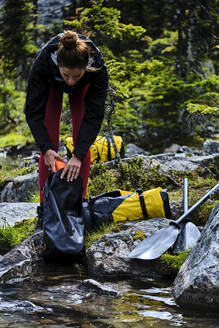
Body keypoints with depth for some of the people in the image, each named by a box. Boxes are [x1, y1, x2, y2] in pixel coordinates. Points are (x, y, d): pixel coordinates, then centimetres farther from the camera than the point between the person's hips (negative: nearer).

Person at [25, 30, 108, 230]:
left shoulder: (97, 66, -41)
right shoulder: (44, 61, -43)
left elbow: (94, 116, -34)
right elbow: (33, 111, -32)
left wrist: (78, 156, -41)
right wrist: (46, 148, -41)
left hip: (84, 89, 0)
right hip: (51, 84, 0)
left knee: (82, 143, -8)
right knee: (50, 145, -7)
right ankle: (45, 206, 0)